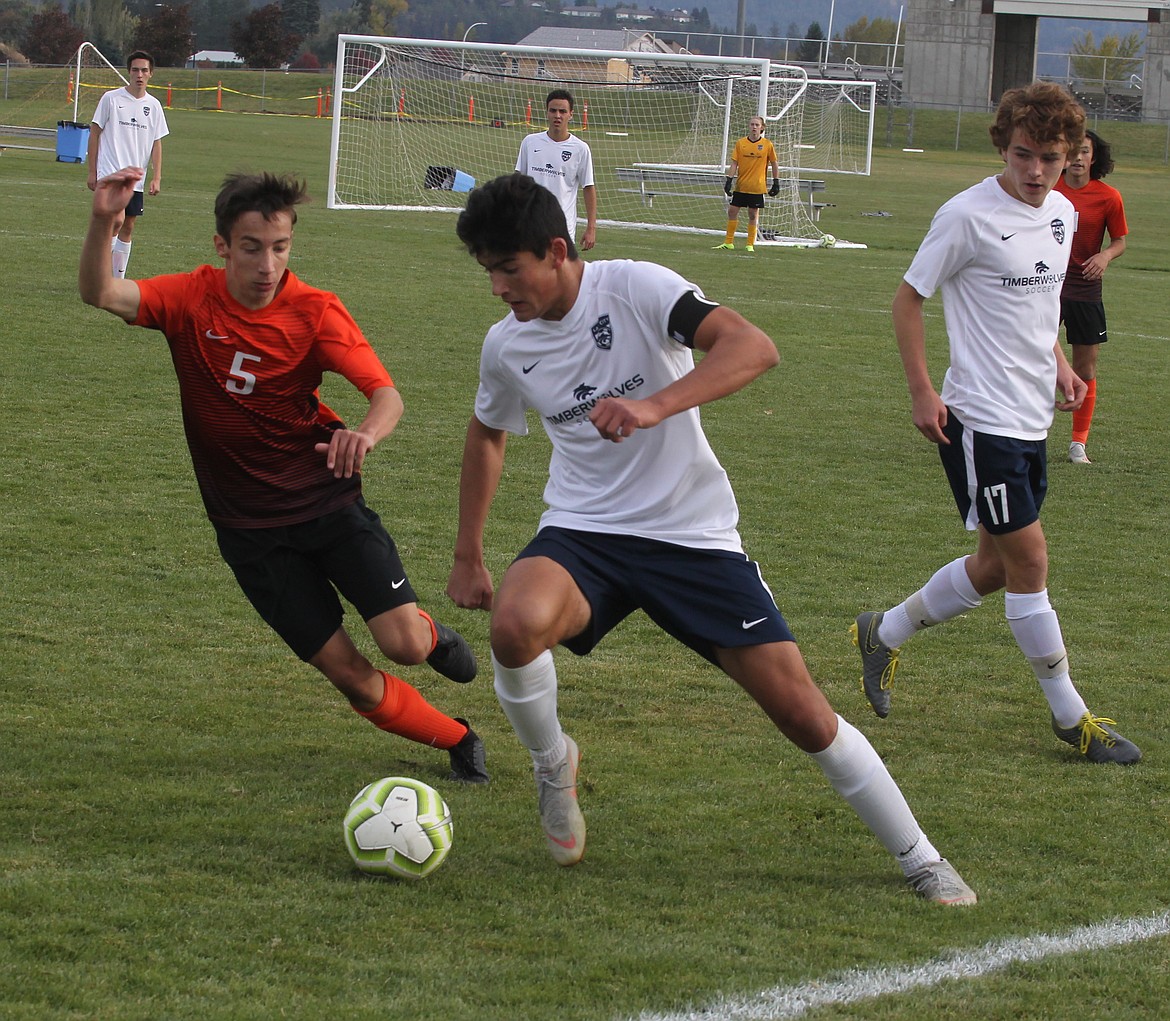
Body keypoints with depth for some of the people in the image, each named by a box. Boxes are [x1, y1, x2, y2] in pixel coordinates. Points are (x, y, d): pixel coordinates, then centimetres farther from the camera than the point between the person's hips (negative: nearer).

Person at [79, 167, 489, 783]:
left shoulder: (315, 311, -10)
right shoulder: (192, 299, -7)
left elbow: (386, 394, -19)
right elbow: (100, 294, -21)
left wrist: (366, 433, -43)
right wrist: (102, 222, -40)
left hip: (325, 500, -1)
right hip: (248, 525, 1)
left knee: (402, 645, -14)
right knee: (346, 672, -1)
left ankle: (430, 636, 23)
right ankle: (456, 740, 21)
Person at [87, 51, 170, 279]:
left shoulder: (153, 106, 8)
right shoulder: (111, 98, -3)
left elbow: (157, 143, 12)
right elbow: (95, 133, 2)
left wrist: (156, 178, 2)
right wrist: (92, 171, -1)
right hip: (110, 172, -5)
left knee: (128, 228, 7)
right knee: (117, 220, -20)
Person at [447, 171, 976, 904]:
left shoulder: (635, 288, -15)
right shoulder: (507, 347, 1)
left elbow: (754, 348, -29)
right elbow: (488, 435, 22)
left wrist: (654, 406, -42)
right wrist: (468, 557, 21)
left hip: (693, 534, -3)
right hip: (583, 534, 3)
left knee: (801, 709, -5)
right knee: (516, 623, -32)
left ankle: (923, 863, 13)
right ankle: (553, 764, -1)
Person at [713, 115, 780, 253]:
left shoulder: (767, 144, -3)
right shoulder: (741, 143, 1)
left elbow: (774, 164, 5)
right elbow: (734, 163, 3)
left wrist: (776, 183, 3)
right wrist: (729, 180, -6)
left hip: (757, 187, -2)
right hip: (741, 185, 2)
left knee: (753, 215, 1)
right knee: (732, 211, 3)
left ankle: (750, 244, 11)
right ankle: (729, 242, 13)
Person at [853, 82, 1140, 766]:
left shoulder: (1063, 215, 8)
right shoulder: (969, 215, -14)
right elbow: (909, 297, -6)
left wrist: (1058, 362, 10)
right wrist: (922, 392, -11)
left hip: (1032, 420, 8)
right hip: (980, 419, -8)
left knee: (996, 567, 14)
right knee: (1028, 558, -6)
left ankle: (884, 635, 34)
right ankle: (1071, 716, 4)